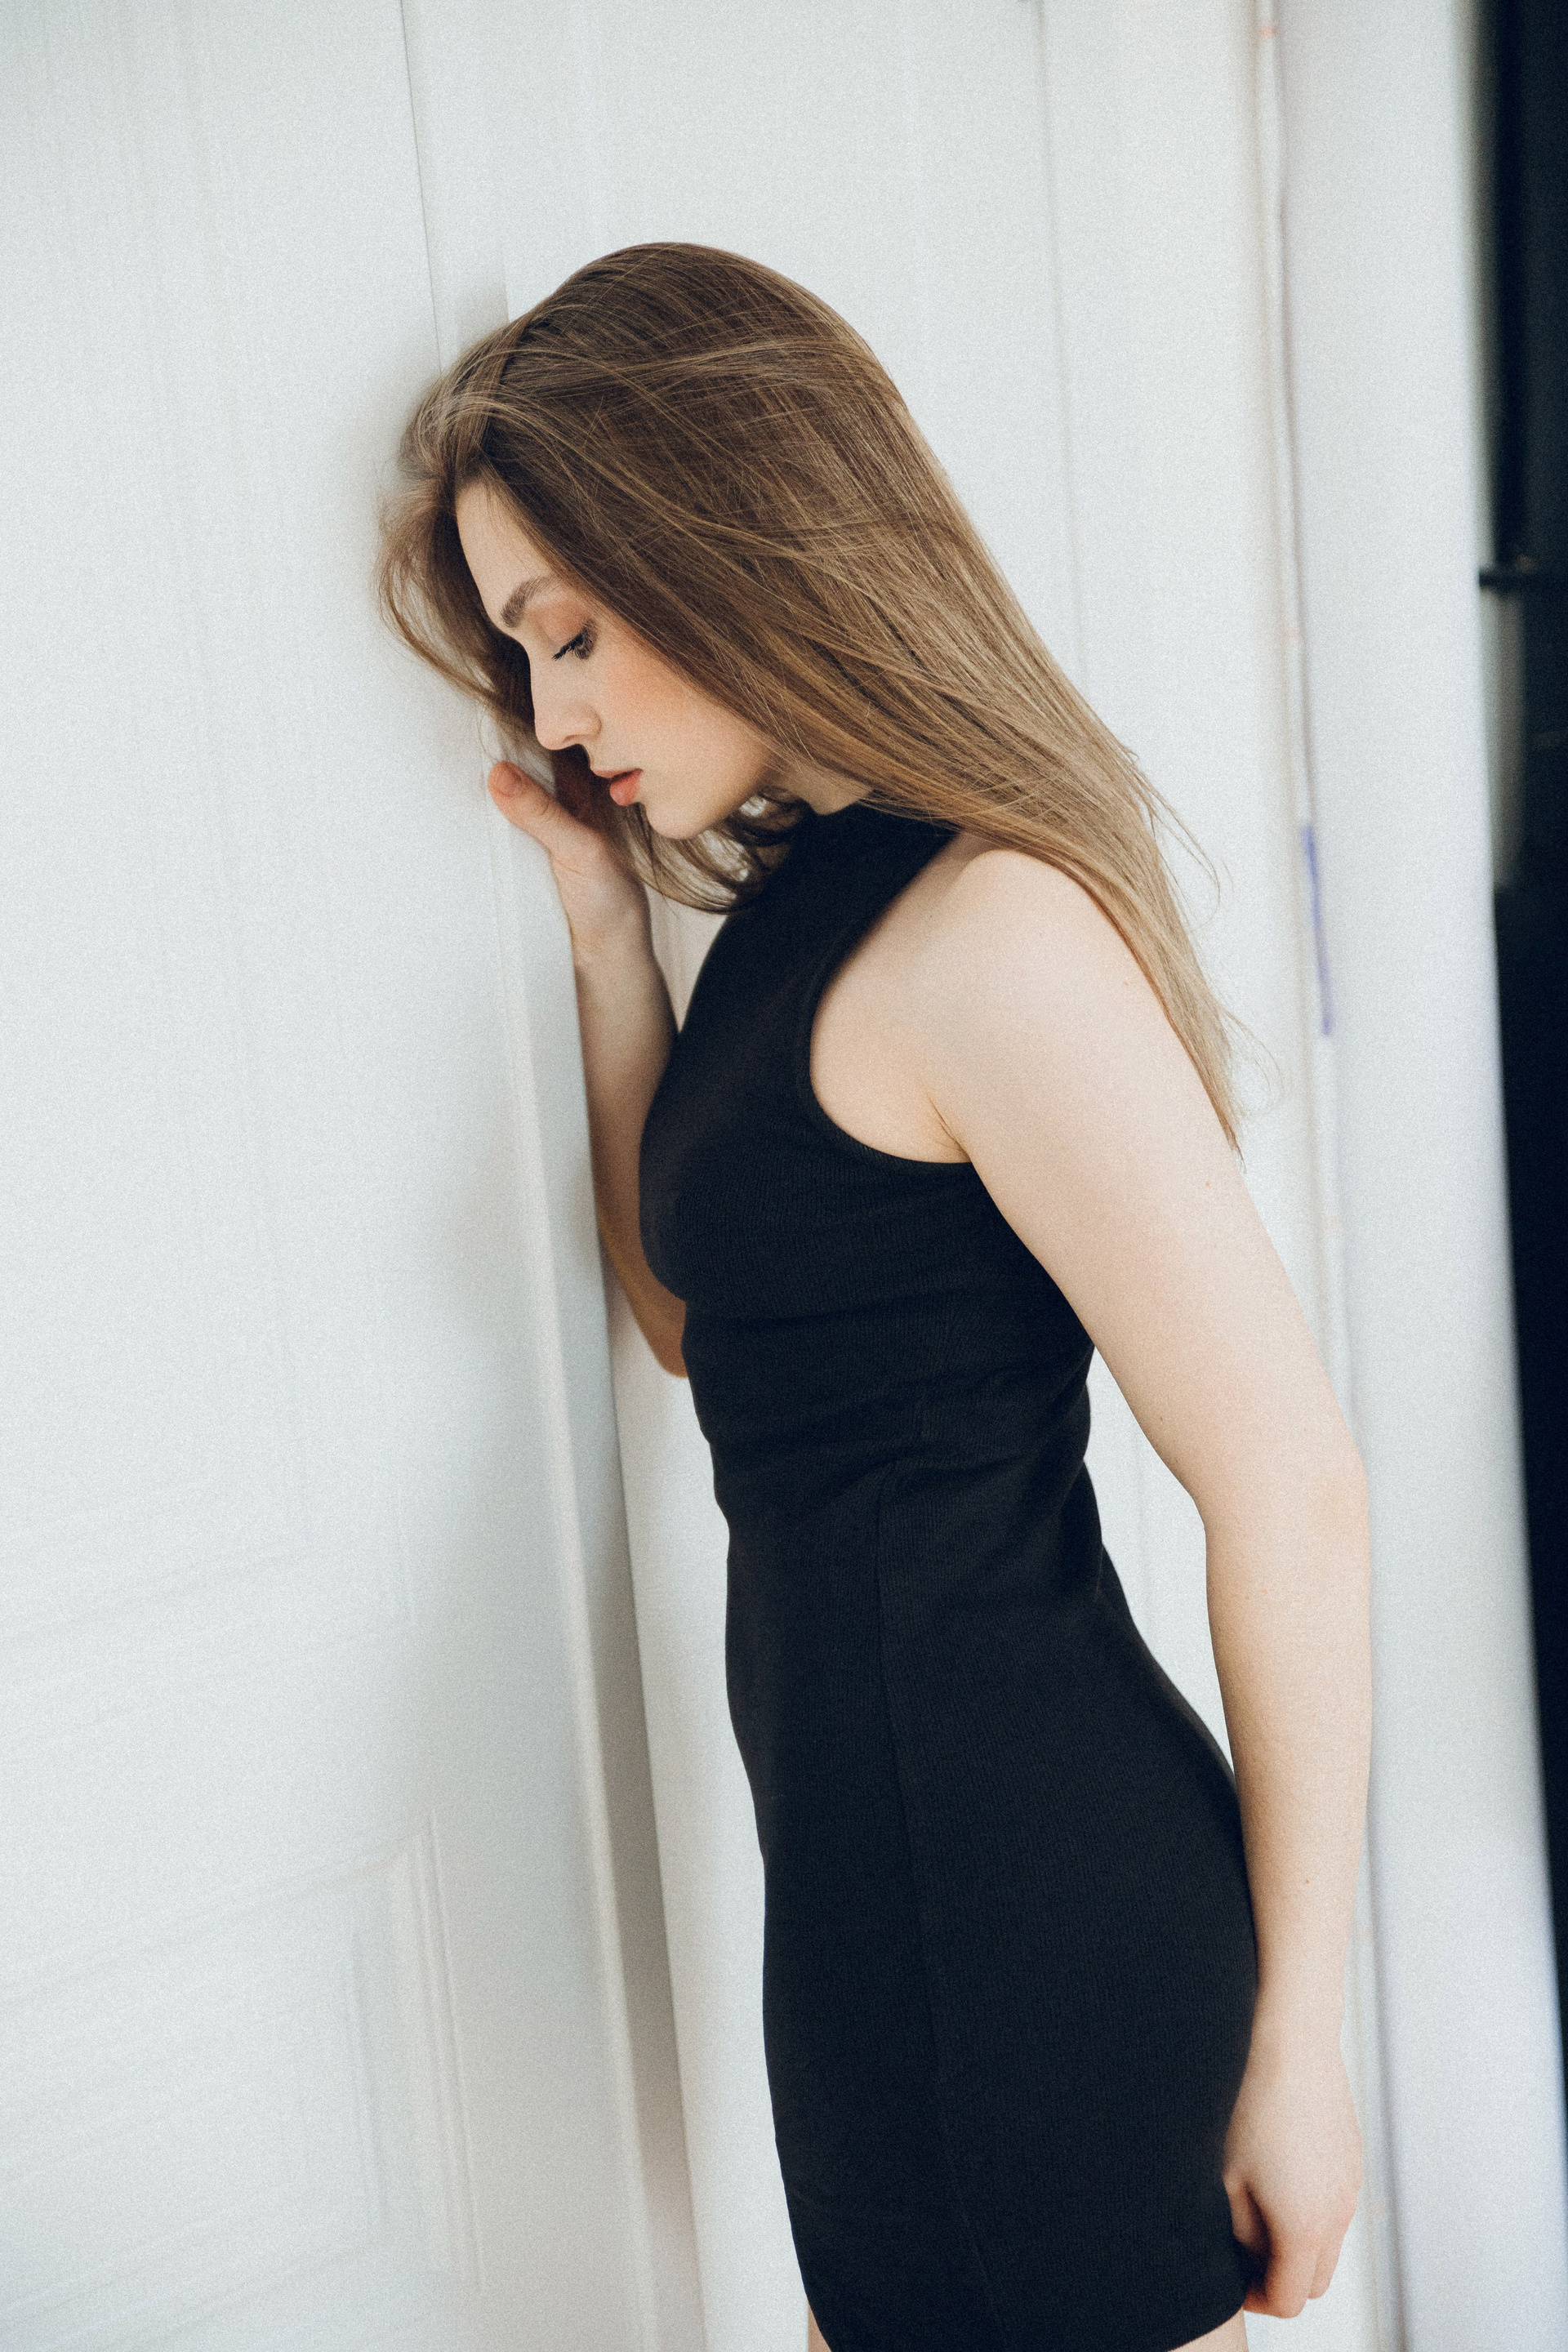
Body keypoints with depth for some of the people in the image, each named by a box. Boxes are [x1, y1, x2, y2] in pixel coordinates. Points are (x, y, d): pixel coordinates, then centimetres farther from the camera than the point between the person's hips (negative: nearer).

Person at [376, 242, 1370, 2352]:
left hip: (1024, 1870, -9)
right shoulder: (801, 904, 9)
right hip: (875, 1858, 9)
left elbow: (1295, 1496, -20)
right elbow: (706, 1312, 19)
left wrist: (1294, 2037, -12)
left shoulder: (985, 931, -20)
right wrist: (607, 922, 9)